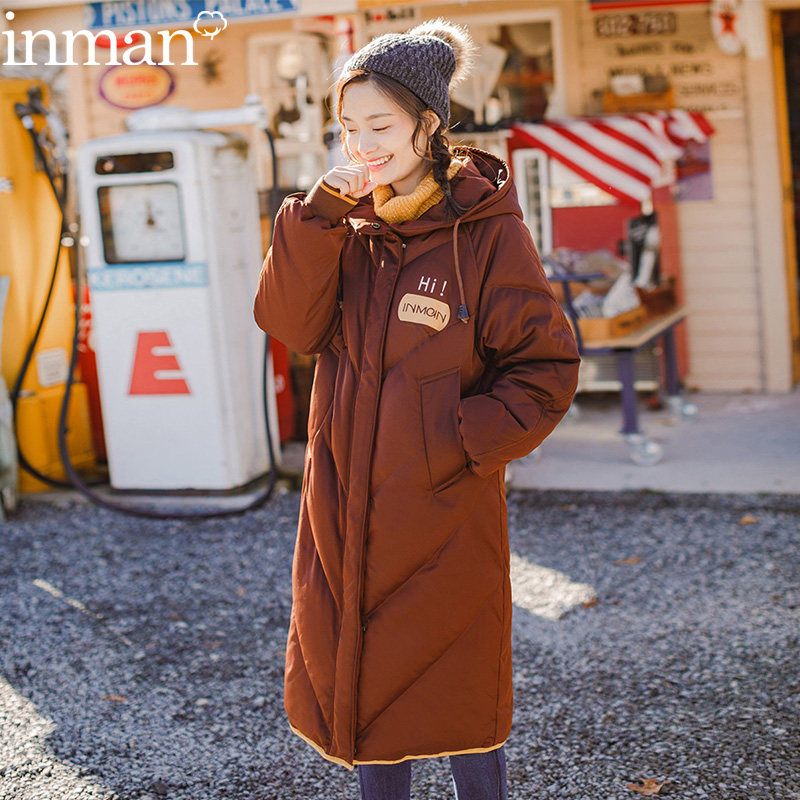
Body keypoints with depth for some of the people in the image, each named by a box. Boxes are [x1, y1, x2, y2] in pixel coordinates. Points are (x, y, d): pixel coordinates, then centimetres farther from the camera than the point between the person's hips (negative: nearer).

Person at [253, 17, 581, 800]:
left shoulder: (486, 233, -9)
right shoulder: (347, 226, 6)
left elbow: (547, 369, -9)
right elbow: (290, 325, -8)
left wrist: (458, 441, -18)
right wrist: (323, 209, -16)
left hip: (445, 514, -5)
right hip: (344, 513, 5)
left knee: (455, 692, 8)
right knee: (358, 687, 16)